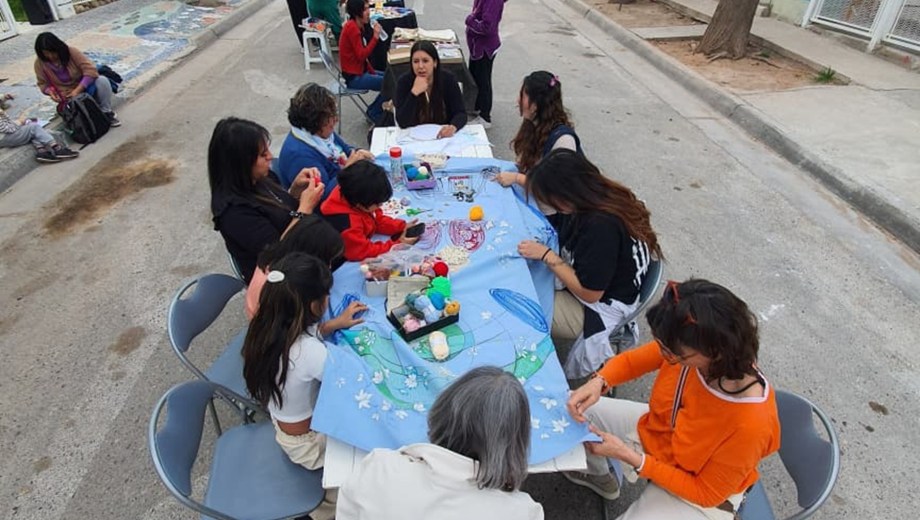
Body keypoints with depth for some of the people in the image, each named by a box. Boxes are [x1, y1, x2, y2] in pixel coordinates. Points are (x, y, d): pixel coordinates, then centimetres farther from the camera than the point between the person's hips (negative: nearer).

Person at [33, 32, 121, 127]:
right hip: (68, 97, 1)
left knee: (102, 80, -34)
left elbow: (91, 70, -25)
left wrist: (78, 90, -32)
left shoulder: (71, 52, -17)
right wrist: (50, 92, -22)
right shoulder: (40, 63, -10)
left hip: (84, 87, -1)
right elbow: (43, 84, 3)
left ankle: (107, 112, -17)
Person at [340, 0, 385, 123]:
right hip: (354, 77, -10)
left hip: (359, 71, 10)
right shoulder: (352, 27, -19)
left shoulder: (356, 26, 9)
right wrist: (375, 37, -21)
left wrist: (372, 72, 3)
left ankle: (375, 111, 18)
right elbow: (362, 55, -23)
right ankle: (374, 113, 7)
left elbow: (362, 54, 10)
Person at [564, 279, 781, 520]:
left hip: (698, 492, -4)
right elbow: (632, 360, -7)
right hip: (652, 432, 5)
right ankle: (598, 475, 33)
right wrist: (599, 382, -27)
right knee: (573, 410, 3)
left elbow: (707, 493, -22)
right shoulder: (685, 349, -27)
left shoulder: (750, 424, -39)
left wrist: (629, 457, -27)